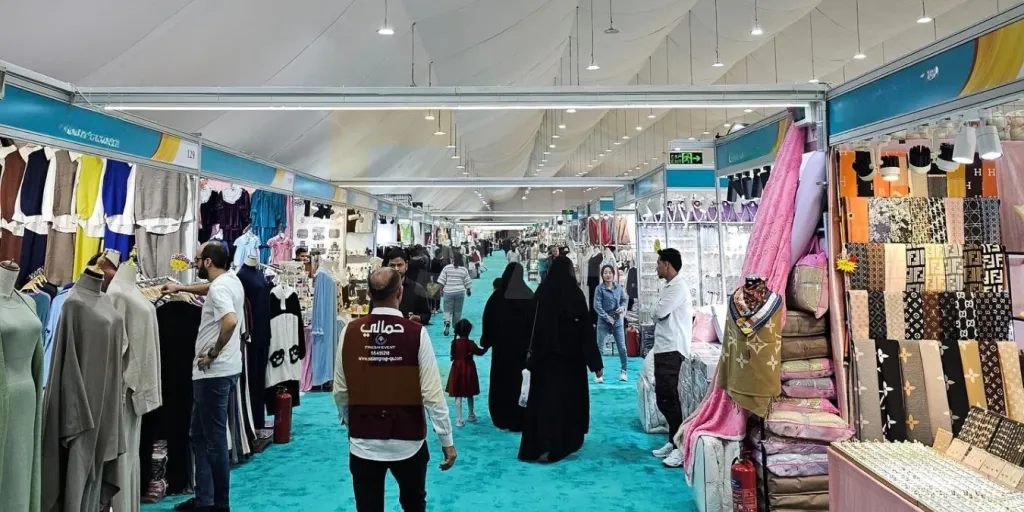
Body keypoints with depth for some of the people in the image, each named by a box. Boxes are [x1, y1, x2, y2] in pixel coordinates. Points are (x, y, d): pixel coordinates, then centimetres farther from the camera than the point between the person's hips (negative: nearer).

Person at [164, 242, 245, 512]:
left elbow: (230, 320, -35)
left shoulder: (218, 287, -18)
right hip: (224, 370, 10)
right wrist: (180, 288, 37)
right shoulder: (231, 280, 11)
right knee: (199, 435, 17)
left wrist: (212, 354, -23)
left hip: (214, 373, -10)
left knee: (214, 440, 0)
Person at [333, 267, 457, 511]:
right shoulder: (416, 333, -14)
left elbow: (340, 390, 1)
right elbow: (432, 393, -14)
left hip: (363, 442, 2)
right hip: (408, 441, -1)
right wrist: (447, 439, -4)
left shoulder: (350, 332, -7)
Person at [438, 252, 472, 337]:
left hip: (448, 292, -1)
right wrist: (469, 291, 21)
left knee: (447, 310, 5)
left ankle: (447, 322, -21)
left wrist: (441, 290, 6)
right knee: (457, 311, 12)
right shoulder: (464, 270, 1)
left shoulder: (447, 268, -3)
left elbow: (441, 281, -5)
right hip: (460, 292, 1)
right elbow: (467, 283, 4)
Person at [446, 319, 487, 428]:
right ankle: (471, 416, 32)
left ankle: (459, 420, -3)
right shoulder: (470, 343, -14)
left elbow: (453, 356, 6)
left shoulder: (454, 342, -6)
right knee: (469, 395, 17)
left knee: (458, 396, 2)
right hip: (468, 370, -1)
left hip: (457, 370, 1)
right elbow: (480, 352, -2)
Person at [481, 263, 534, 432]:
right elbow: (536, 322, 1)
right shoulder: (530, 296, -4)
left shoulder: (497, 296, -9)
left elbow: (488, 320, -4)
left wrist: (486, 341, 6)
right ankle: (520, 420, 12)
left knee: (501, 381, 10)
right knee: (521, 381, 8)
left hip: (502, 346, -1)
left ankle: (502, 418, 16)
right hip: (523, 346, 1)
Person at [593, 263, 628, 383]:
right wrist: (607, 317, -16)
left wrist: (622, 307, -8)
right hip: (603, 322, -3)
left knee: (622, 347, 6)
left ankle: (623, 371, 21)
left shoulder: (619, 287, 4)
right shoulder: (599, 289, -7)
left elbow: (624, 300, 14)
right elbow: (597, 306, -12)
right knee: (599, 348, -3)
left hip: (618, 321, 3)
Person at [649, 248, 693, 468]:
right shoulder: (668, 287, 18)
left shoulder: (678, 287, -13)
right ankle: (673, 441, 22)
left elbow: (658, 313, -17)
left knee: (669, 398, -9)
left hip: (672, 350, -10)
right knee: (663, 398, 13)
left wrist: (657, 311, 3)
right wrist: (658, 315, -1)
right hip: (663, 349, 10)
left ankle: (680, 446, -3)